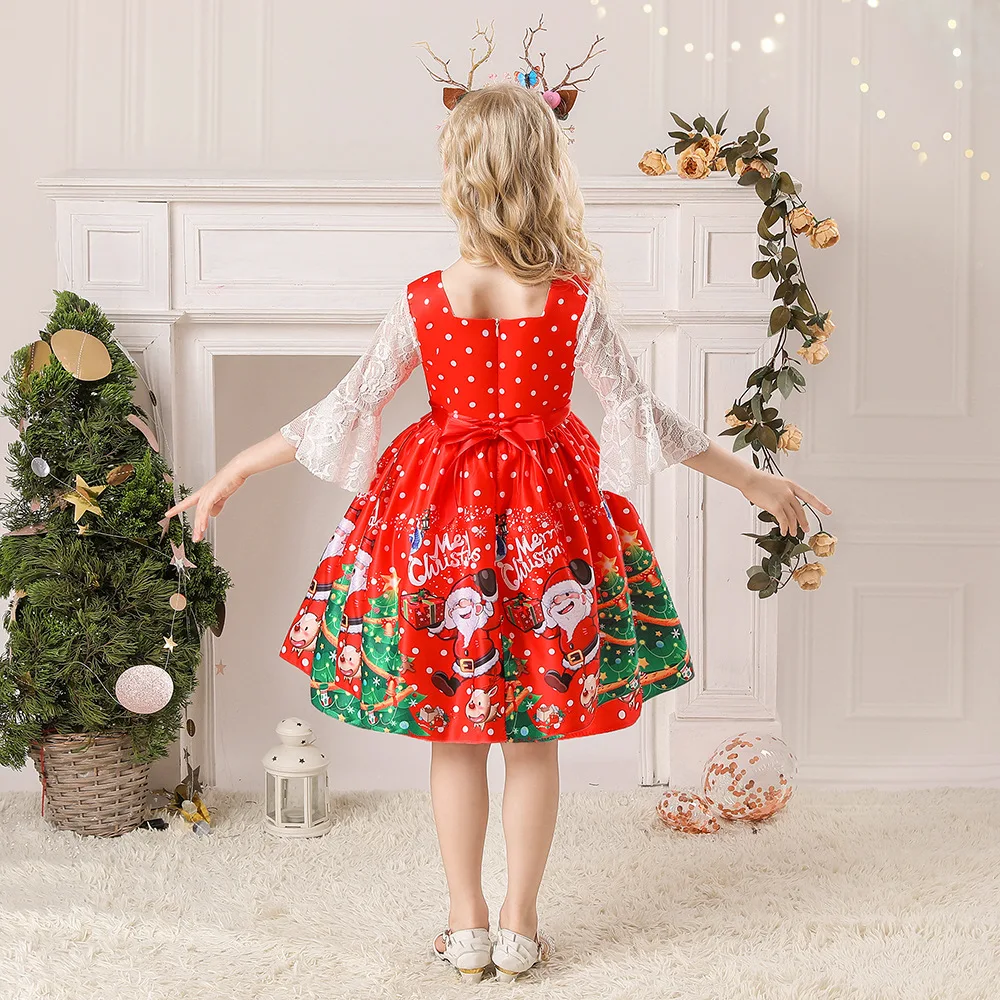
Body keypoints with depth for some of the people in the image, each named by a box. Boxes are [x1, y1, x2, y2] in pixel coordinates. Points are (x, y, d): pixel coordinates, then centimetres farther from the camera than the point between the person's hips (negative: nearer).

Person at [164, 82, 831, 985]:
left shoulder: (424, 302, -10)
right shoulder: (578, 301, -11)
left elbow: (343, 412, -6)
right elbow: (644, 417, -7)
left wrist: (234, 472, 6)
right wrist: (754, 481, 4)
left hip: (442, 519, 0)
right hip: (547, 519, 0)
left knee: (454, 736, 13)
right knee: (535, 739, 13)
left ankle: (466, 926, 21)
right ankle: (520, 926, 21)